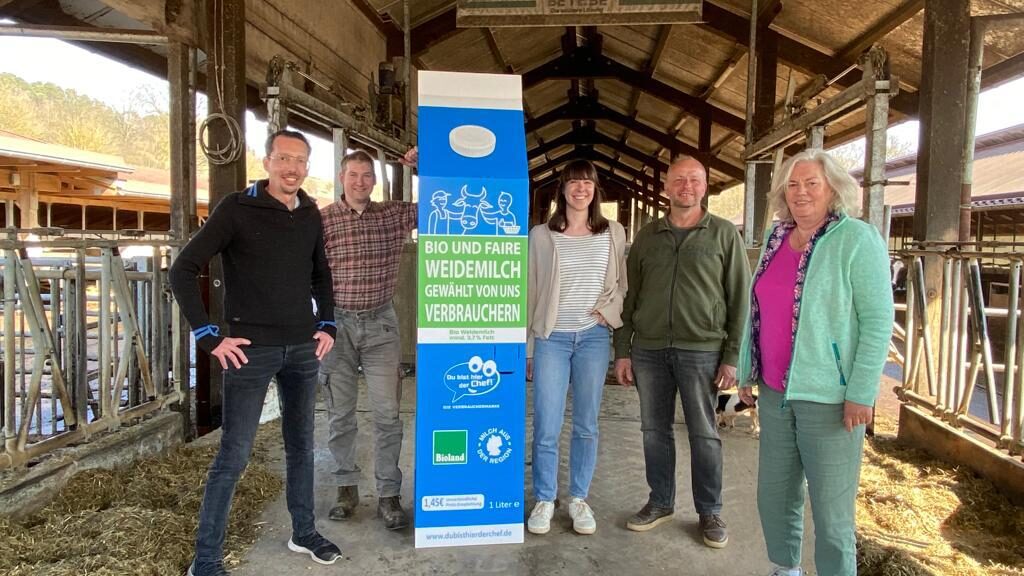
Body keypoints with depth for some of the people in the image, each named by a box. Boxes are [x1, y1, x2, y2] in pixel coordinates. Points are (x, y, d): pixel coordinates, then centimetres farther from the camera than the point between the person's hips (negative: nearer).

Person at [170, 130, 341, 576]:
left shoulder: (311, 215, 8)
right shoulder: (237, 209, -8)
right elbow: (183, 270, -9)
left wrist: (327, 325, 11)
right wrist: (209, 336, -13)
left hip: (303, 349, 5)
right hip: (251, 350, -5)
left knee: (301, 446, 14)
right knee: (234, 455, -1)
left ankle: (304, 533, 31)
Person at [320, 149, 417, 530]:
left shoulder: (395, 215, 3)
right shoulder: (322, 220, -1)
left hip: (381, 325, 1)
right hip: (337, 324, 0)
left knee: (387, 413, 0)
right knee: (340, 413, 10)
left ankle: (388, 495, 12)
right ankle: (347, 488, 25)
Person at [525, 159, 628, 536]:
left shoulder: (613, 233, 7)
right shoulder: (541, 235, 2)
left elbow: (623, 283, 14)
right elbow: (530, 292, 4)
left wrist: (608, 309, -6)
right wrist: (527, 347, 5)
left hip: (594, 337, 2)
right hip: (551, 337, -1)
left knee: (586, 425, 9)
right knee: (546, 427, -1)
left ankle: (579, 499, 24)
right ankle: (544, 500, 17)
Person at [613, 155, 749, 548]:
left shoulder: (724, 234, 2)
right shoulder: (646, 236, 10)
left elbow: (740, 298, 0)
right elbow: (629, 296, 10)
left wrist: (732, 355, -6)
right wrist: (623, 350, 5)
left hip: (702, 351, -3)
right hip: (649, 350, 3)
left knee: (704, 435, 6)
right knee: (655, 430, 11)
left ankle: (710, 512, 22)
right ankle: (660, 502, 27)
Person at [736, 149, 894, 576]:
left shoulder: (856, 239, -8)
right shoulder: (775, 239, 10)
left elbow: (878, 319, -12)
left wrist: (861, 393, -15)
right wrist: (747, 372, 15)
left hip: (828, 396, -6)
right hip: (774, 392, 6)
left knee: (830, 505, 3)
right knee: (773, 493, 16)